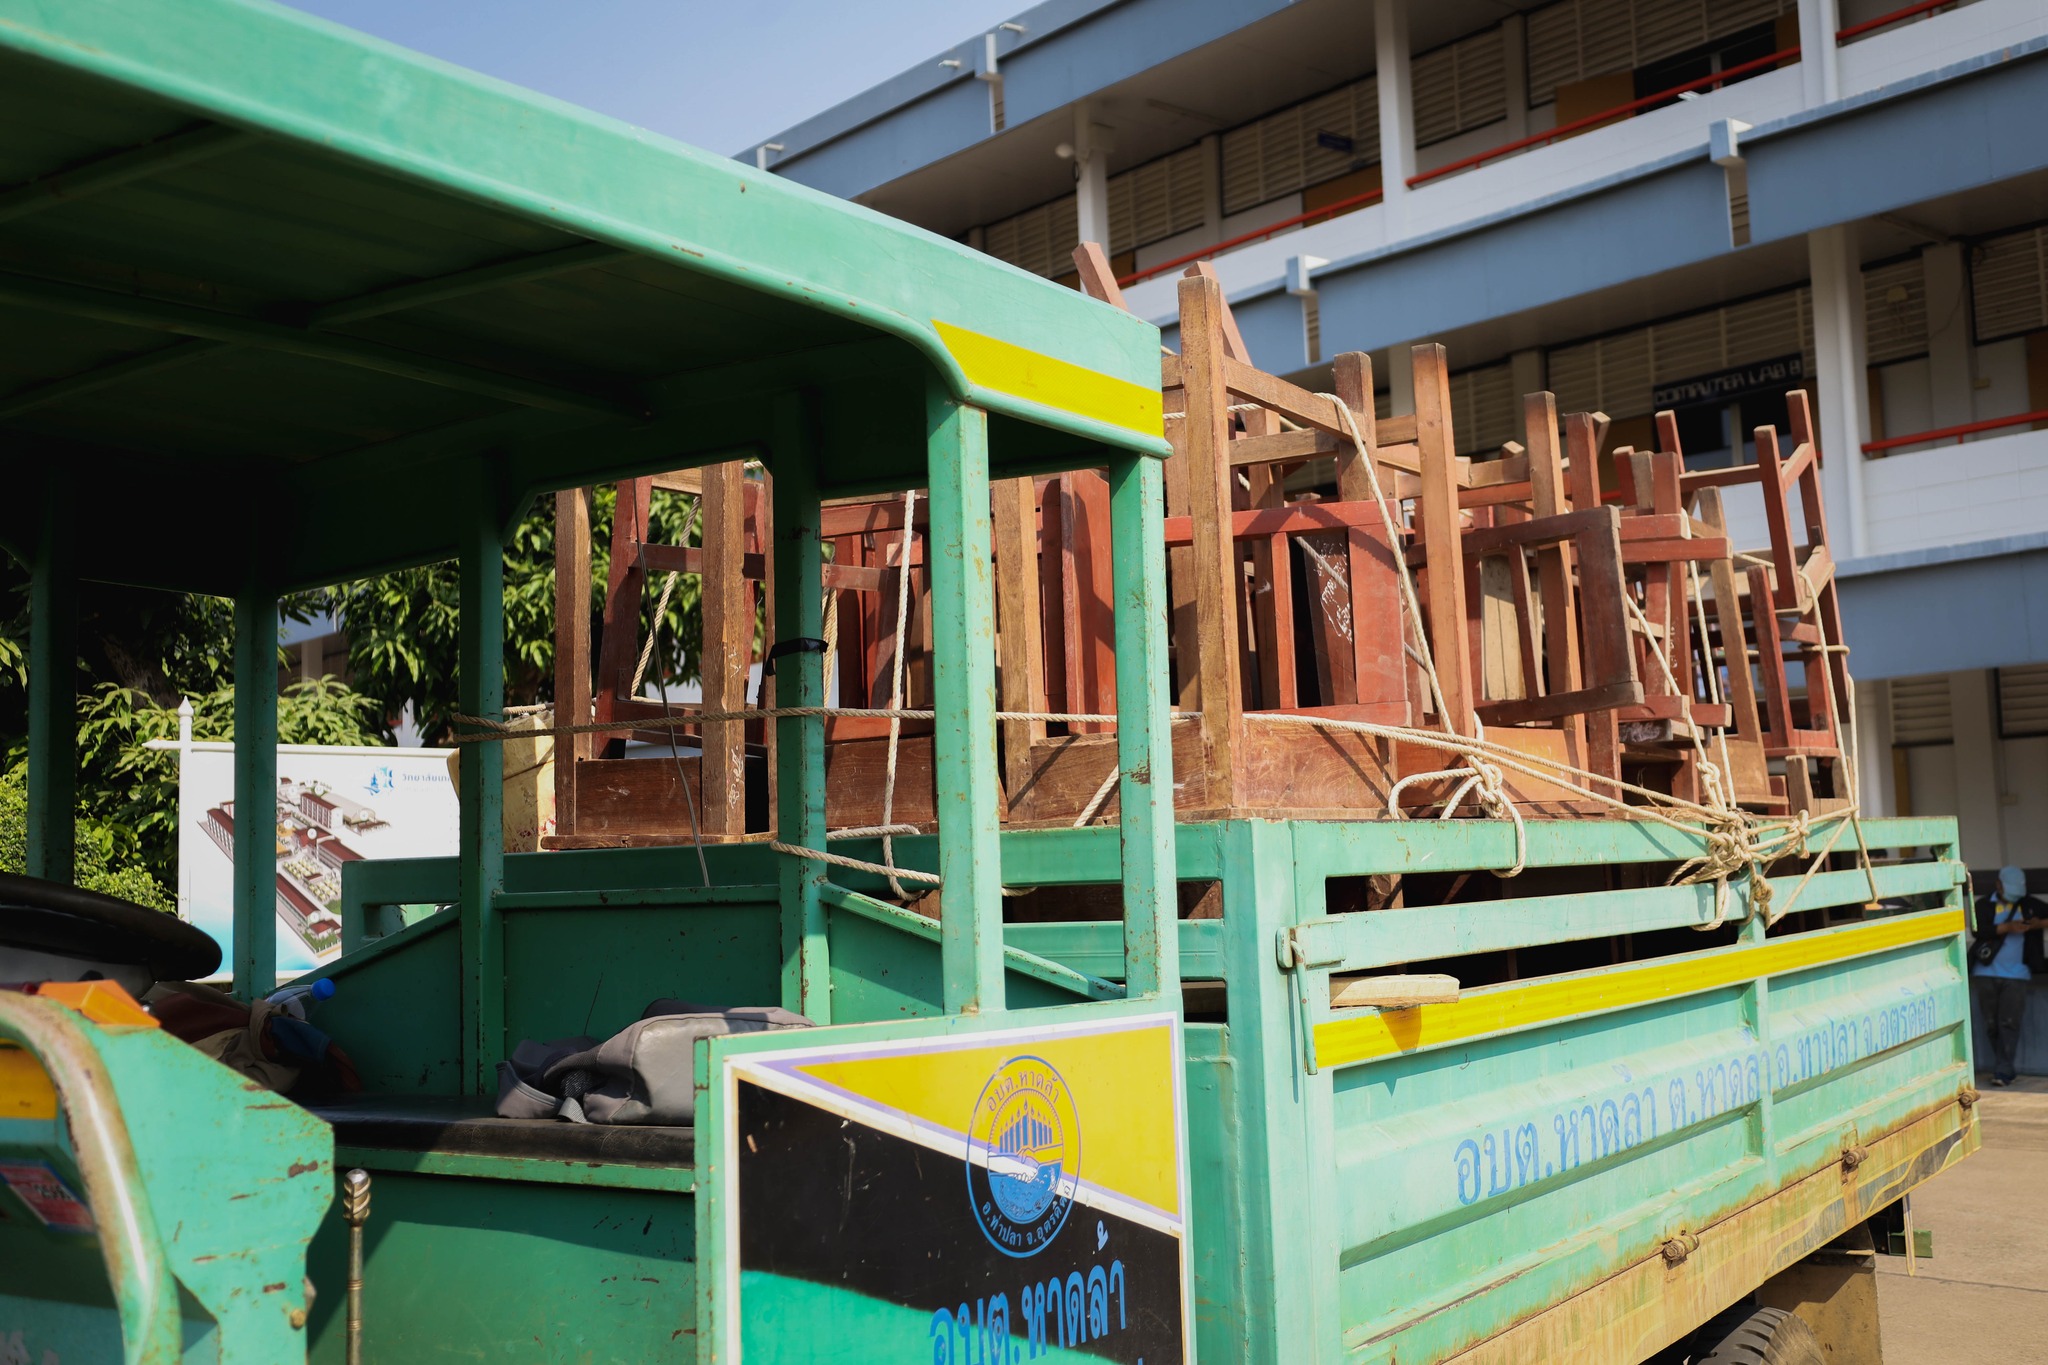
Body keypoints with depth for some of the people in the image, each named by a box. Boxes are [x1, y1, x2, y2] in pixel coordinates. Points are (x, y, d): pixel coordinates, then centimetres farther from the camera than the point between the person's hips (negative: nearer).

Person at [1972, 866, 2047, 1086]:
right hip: (1987, 972, 1)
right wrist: (2007, 927, -21)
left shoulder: (2030, 905, 8)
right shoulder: (1984, 905, 4)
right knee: (1992, 1024, 6)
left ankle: (2004, 1071, -6)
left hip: (2016, 974, -1)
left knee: (2009, 1023, -8)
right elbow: (1979, 930, -10)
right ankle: (2005, 1066, 20)